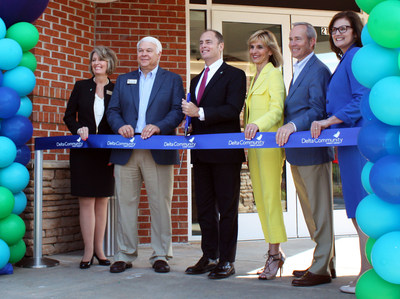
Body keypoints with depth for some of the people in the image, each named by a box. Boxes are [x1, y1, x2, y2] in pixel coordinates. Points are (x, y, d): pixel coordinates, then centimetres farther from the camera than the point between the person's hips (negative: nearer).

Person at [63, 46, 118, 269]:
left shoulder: (116, 90, 5)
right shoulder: (81, 87, 7)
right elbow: (69, 116, 8)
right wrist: (79, 129, -12)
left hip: (106, 153, 0)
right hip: (83, 152, 0)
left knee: (102, 201, 6)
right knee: (87, 201, -1)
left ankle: (99, 249, 15)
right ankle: (88, 251, 5)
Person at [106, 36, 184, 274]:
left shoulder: (173, 80, 12)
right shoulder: (123, 80, 19)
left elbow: (178, 111, 0)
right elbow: (112, 110, 11)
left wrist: (157, 126, -17)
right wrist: (120, 126, -11)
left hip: (158, 151, -2)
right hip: (126, 151, 3)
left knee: (160, 204, -1)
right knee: (126, 203, 4)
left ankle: (161, 256, 9)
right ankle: (125, 255, 13)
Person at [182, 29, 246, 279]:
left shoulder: (234, 75, -2)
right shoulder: (196, 80, 21)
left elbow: (233, 109, -16)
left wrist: (200, 113, -20)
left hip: (225, 153, -7)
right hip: (201, 153, 7)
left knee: (227, 208, -1)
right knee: (205, 207, 11)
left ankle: (226, 261, 6)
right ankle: (209, 257, 21)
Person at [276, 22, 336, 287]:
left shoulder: (318, 70, -11)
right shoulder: (299, 70, 20)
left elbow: (318, 110, -21)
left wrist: (293, 125, -32)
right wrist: (287, 129, 10)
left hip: (313, 152, -10)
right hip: (298, 152, 10)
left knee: (320, 211, -3)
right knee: (311, 211, 16)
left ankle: (321, 269, 4)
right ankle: (326, 263, 26)